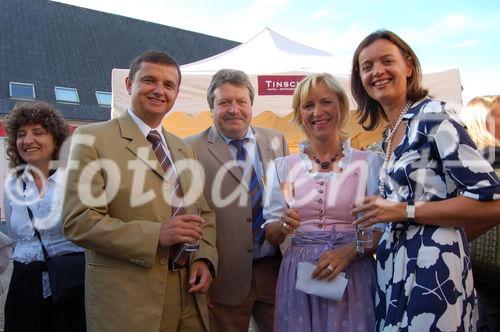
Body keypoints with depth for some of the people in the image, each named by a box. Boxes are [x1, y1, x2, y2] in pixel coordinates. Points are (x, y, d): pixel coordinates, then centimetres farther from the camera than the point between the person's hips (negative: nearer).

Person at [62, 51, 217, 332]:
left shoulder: (185, 149, 12)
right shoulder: (93, 138, -6)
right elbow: (78, 221, -13)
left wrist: (205, 258, -4)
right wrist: (156, 235, -22)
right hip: (127, 298, -5)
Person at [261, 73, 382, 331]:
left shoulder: (369, 163, 0)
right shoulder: (282, 167, 4)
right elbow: (271, 235, 5)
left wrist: (351, 250, -18)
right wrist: (284, 225, -15)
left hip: (354, 276, -1)